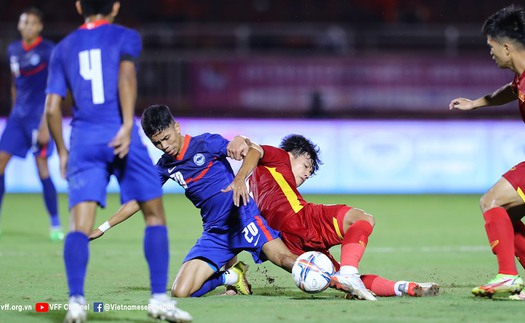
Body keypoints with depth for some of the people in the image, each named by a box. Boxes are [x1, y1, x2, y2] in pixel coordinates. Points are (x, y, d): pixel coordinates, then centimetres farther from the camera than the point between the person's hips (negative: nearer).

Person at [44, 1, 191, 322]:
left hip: (83, 140, 2)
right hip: (120, 137, -2)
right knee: (155, 215, 8)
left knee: (80, 226, -3)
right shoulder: (126, 37, 9)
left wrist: (62, 151, 21)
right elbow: (126, 73, -12)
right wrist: (128, 125, -18)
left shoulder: (63, 49, 17)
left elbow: (52, 108, 11)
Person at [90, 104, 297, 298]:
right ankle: (229, 277, 10)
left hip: (243, 217, -5)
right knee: (180, 292, -12)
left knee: (285, 258, -29)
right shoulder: (164, 167, 9)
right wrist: (102, 228, 22)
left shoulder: (206, 143, -5)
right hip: (215, 233, 5)